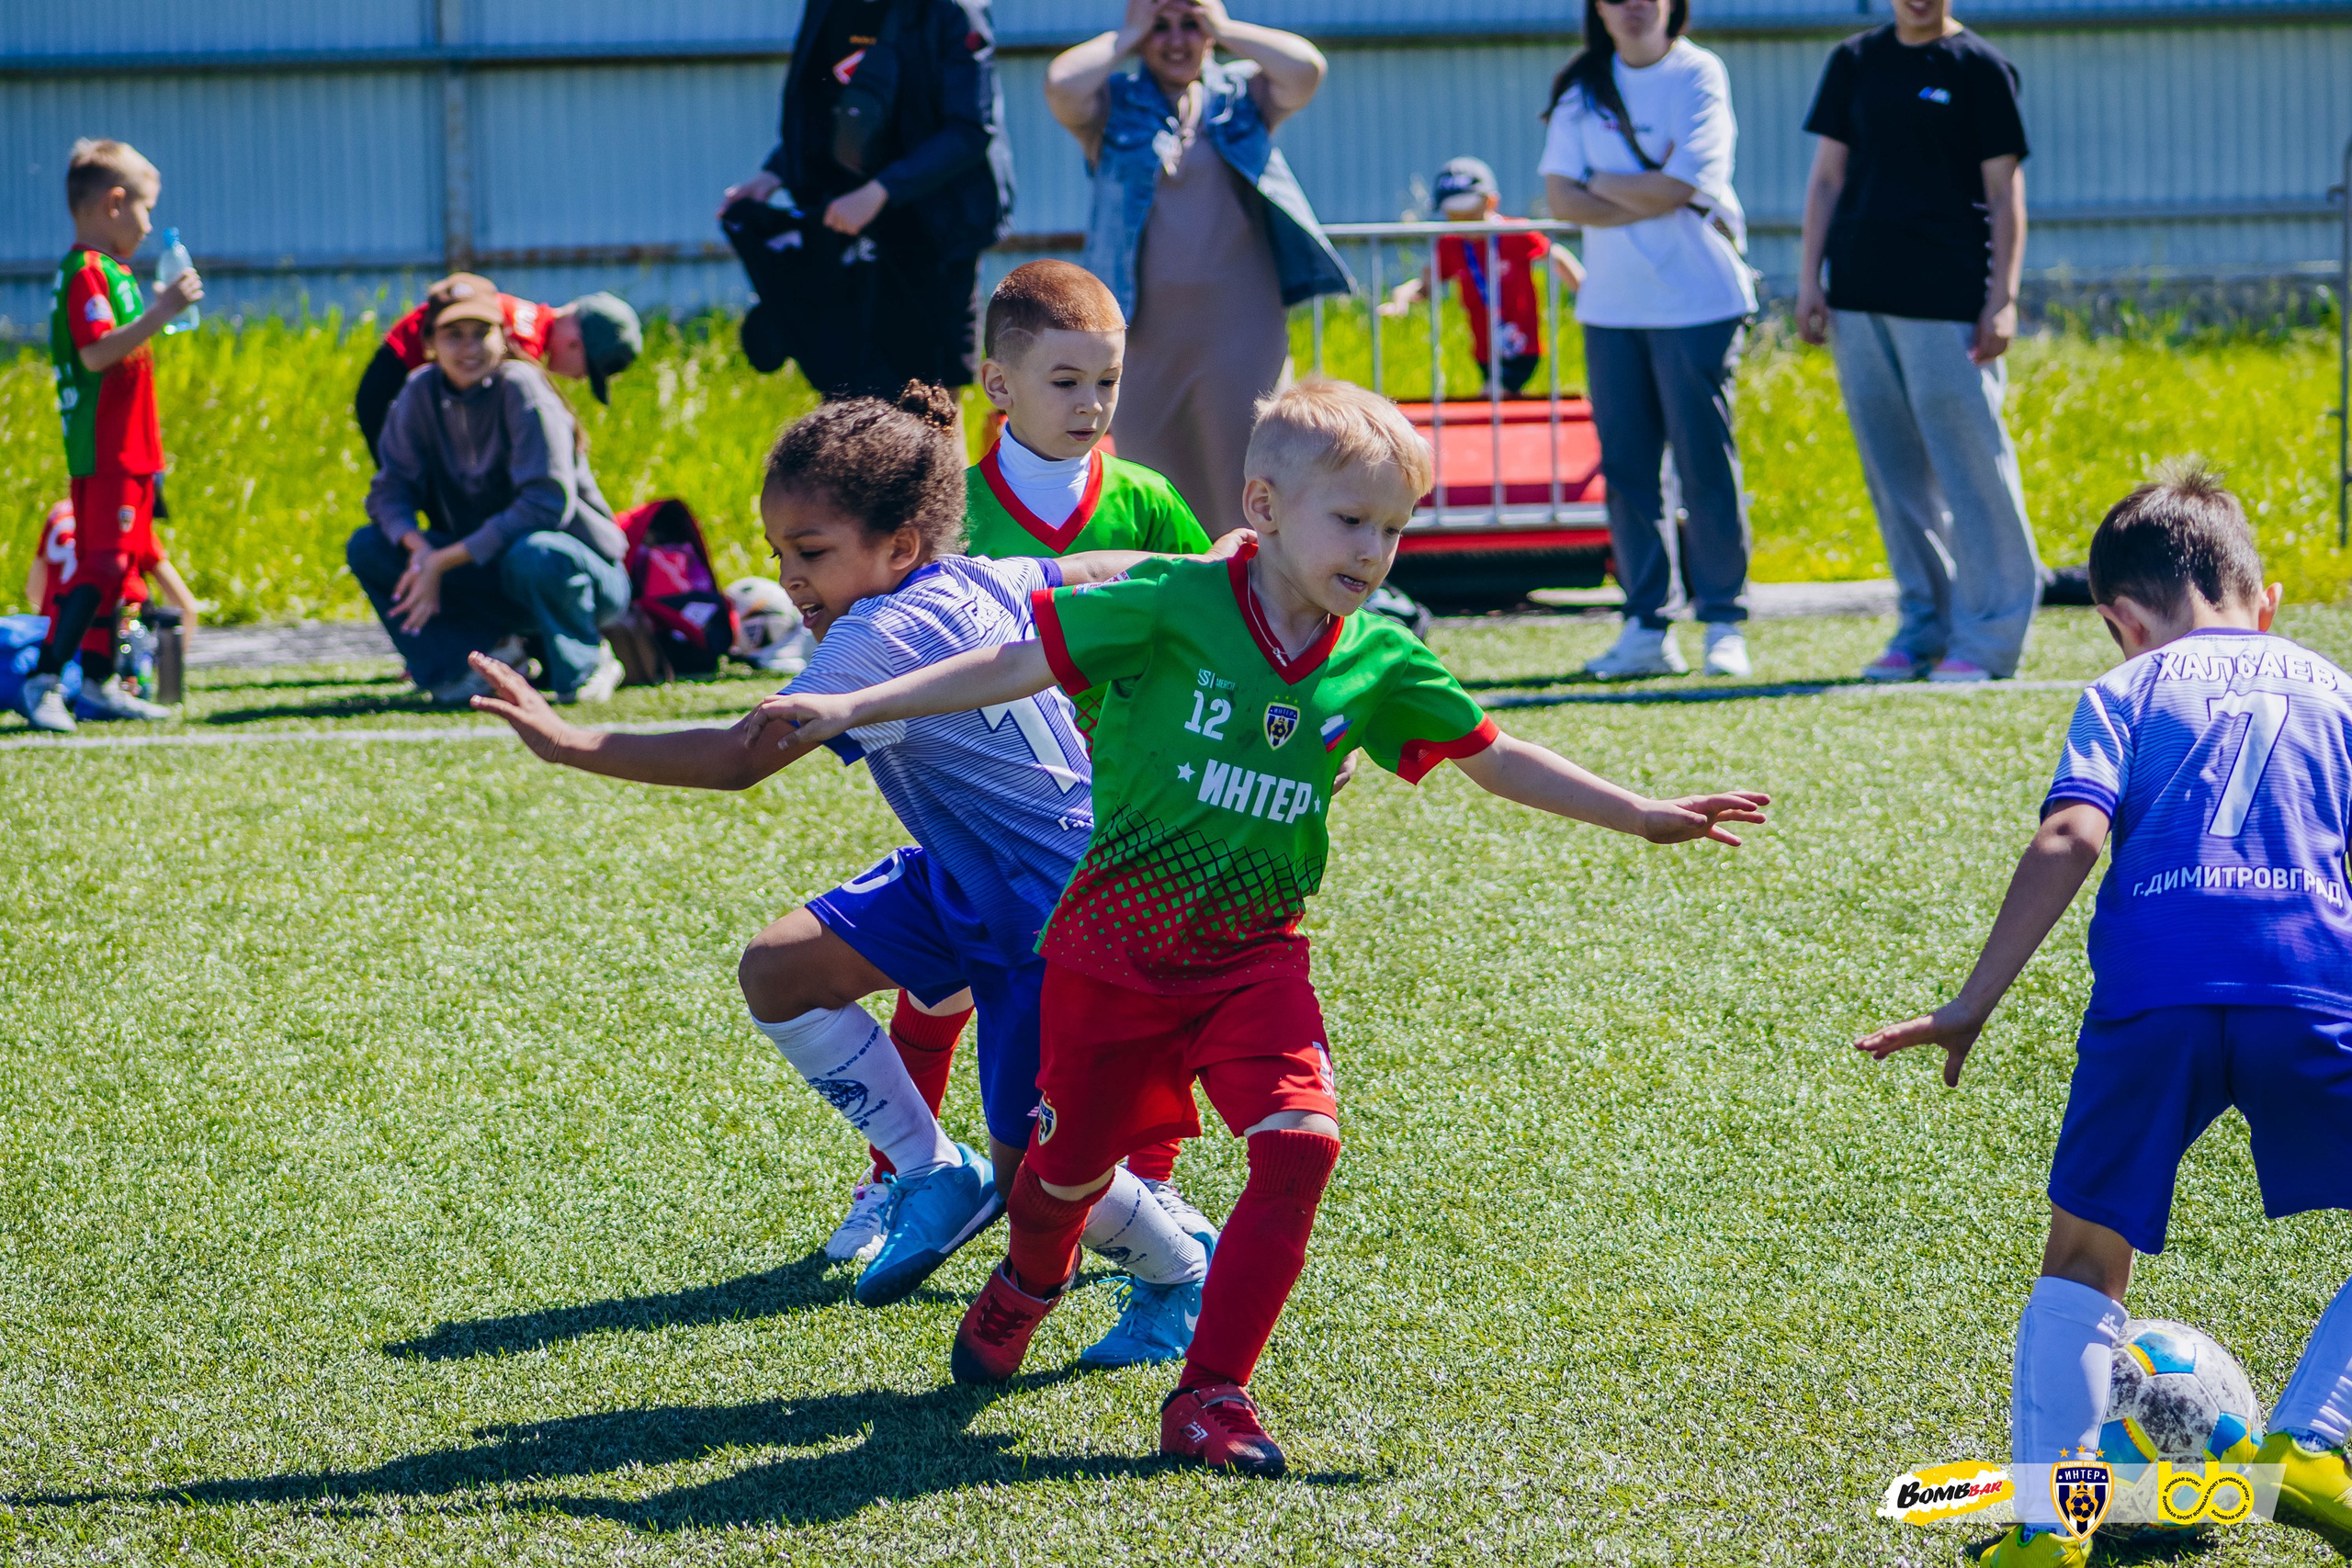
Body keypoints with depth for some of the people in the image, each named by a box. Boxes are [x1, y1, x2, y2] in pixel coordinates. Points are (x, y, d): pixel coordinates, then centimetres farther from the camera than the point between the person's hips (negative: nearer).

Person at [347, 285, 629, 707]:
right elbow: (390, 490, -3)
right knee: (366, 548, -12)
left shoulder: (520, 387, -18)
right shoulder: (420, 394, -2)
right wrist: (419, 547, -27)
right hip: (486, 574, 5)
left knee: (534, 555, -40)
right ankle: (487, 651, -11)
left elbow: (547, 502, -27)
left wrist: (443, 561, -29)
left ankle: (586, 664, -10)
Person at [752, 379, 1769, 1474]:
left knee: (1300, 1143, -20)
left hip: (1254, 956, 3)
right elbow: (1016, 667, -11)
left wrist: (1641, 817, 9)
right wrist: (847, 710, -14)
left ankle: (1210, 1396, -11)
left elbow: (1496, 759, 9)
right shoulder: (1172, 607, -15)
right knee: (1071, 1168, 11)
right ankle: (1025, 1291, 49)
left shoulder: (1379, 662, -3)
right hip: (1118, 947, -2)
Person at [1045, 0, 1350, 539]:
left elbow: (1306, 68, -9)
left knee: (1242, 460, -3)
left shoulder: (1241, 94, 9)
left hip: (1241, 323, 0)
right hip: (1148, 326, 0)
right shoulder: (1113, 104, 7)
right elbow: (1061, 84, -14)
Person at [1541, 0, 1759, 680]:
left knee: (1705, 464, -5)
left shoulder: (1699, 75, -2)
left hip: (1697, 300, -4)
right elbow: (1562, 197, -1)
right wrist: (1648, 198, -11)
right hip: (1611, 305, 4)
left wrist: (1601, 183, -2)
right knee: (1626, 466, 3)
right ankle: (1647, 629, 7)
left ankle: (1724, 624, 2)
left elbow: (1676, 185, -14)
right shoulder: (1581, 88, 9)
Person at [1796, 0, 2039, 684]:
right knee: (1894, 469, 8)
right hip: (1861, 294, 5)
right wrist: (1810, 281, 6)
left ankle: (1988, 634, -1)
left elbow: (2005, 193, -2)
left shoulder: (1980, 68, -1)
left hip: (1946, 295, -5)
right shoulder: (1855, 62, 12)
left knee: (1970, 462, -6)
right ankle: (1924, 628, 15)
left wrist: (2003, 299, -9)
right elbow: (1827, 178, 14)